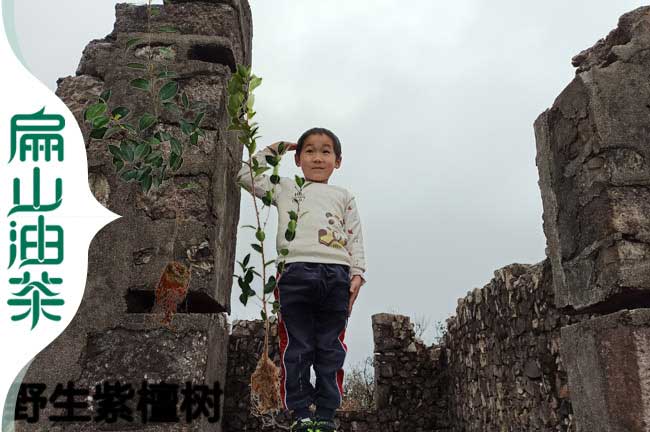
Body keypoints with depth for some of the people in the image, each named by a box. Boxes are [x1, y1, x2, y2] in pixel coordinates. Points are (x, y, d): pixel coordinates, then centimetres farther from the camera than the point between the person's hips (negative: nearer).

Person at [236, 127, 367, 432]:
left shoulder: (344, 196, 24)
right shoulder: (285, 189, 23)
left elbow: (355, 239, 16)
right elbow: (246, 176, 21)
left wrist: (357, 273, 3)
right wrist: (270, 151, 25)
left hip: (337, 274, 1)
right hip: (296, 270, -1)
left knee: (331, 350, 3)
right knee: (297, 348, -2)